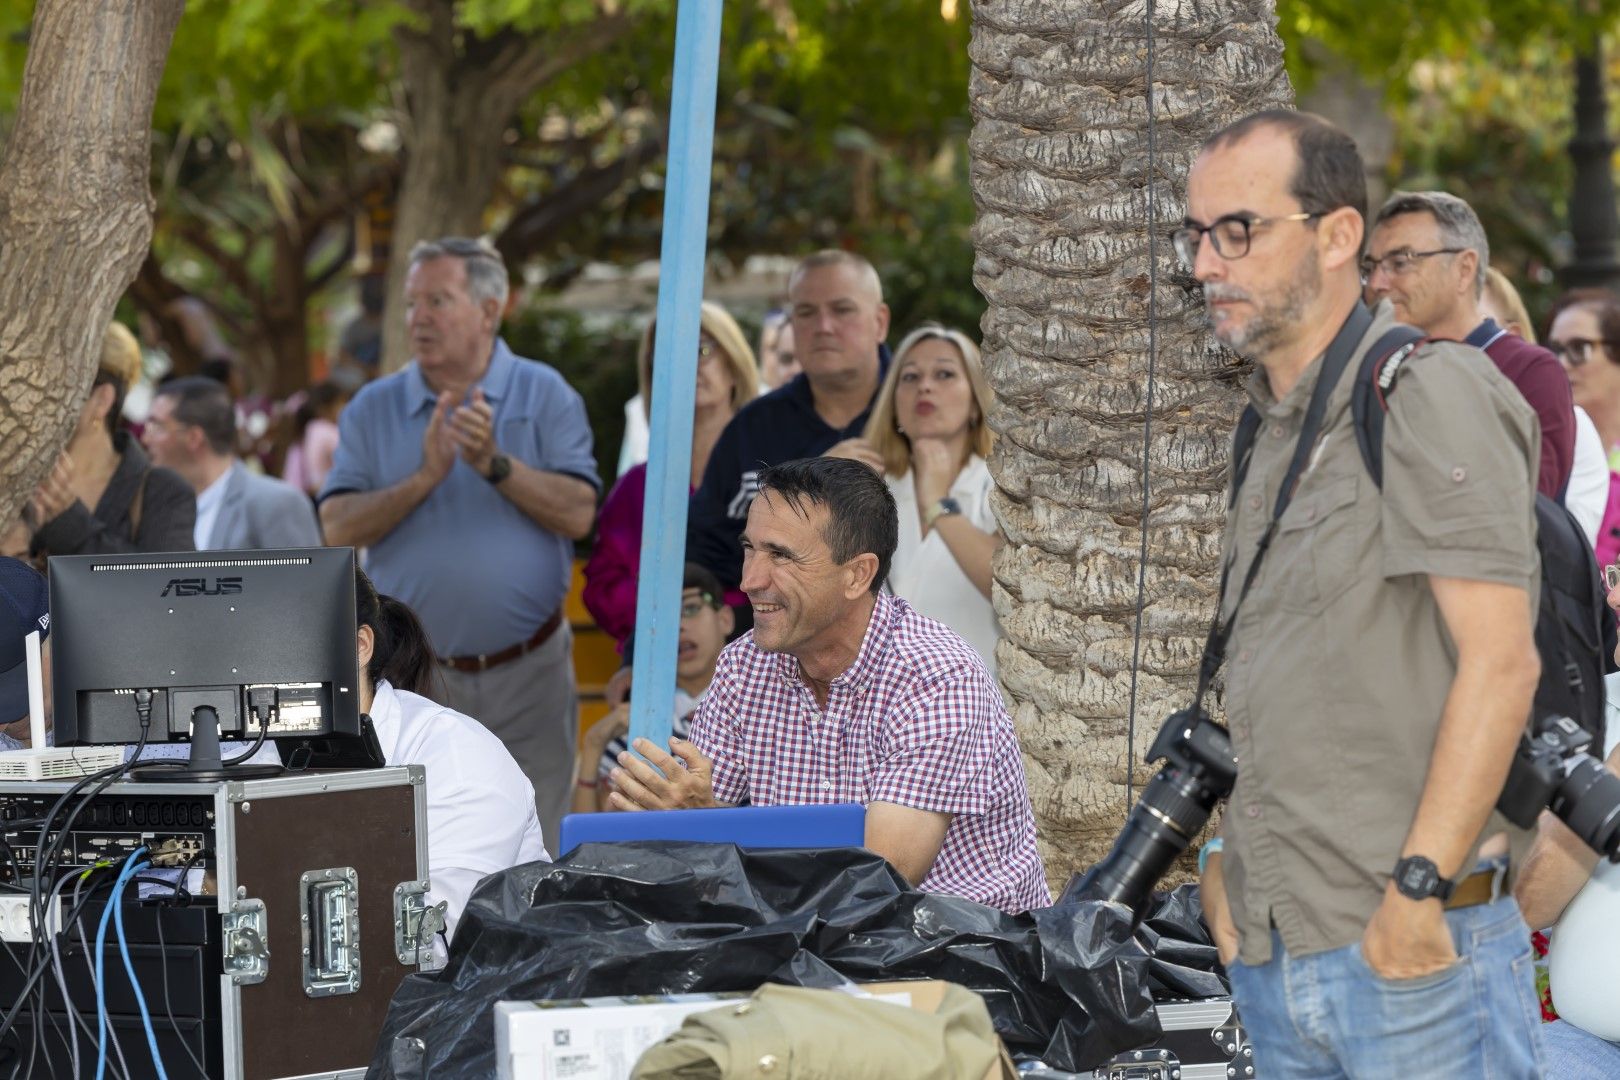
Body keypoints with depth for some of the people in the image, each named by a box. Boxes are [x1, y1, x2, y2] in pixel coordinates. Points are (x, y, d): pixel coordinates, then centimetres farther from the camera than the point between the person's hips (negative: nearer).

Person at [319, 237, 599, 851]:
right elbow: (339, 529, -3)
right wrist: (424, 477, -14)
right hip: (414, 678, 1)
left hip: (526, 677, -1)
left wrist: (495, 464, -19)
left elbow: (578, 514, -8)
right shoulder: (374, 409, 7)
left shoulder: (544, 395, 3)